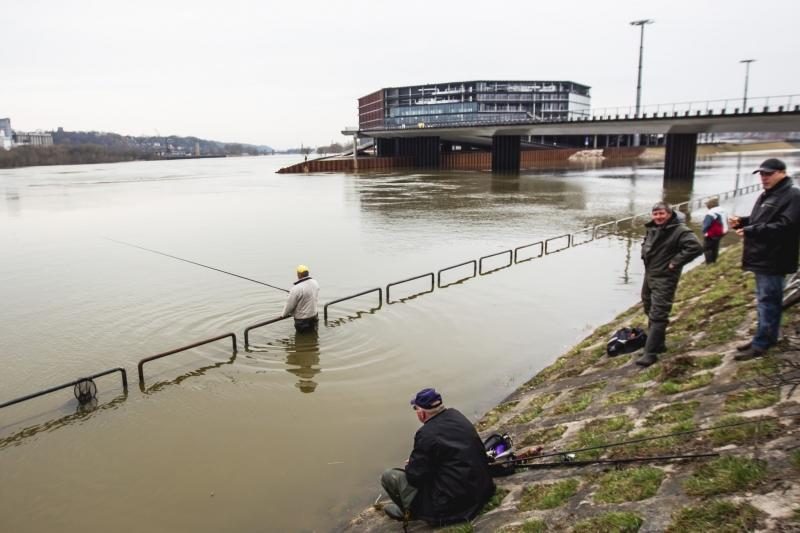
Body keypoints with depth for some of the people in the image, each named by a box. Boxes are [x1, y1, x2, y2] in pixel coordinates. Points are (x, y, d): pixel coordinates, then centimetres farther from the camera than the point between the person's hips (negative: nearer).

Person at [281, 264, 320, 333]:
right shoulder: (315, 283, -6)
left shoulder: (296, 289, -27)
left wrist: (283, 314, 1)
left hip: (302, 319, -6)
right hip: (313, 314, 6)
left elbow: (290, 305, -18)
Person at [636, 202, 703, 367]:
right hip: (649, 275, 9)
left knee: (658, 315, -10)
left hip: (664, 279, -9)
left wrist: (675, 262, -22)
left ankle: (651, 353, -8)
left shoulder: (680, 230, -16)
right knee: (650, 311, 18)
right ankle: (658, 344, 33)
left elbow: (695, 247, -27)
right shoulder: (652, 228, 10)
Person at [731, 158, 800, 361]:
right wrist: (742, 221, 4)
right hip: (762, 258, 10)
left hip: (773, 260, -10)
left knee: (767, 302, -6)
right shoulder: (766, 196, 18)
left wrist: (750, 231, -24)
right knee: (767, 301, 17)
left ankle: (760, 344, -1)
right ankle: (767, 338, 28)